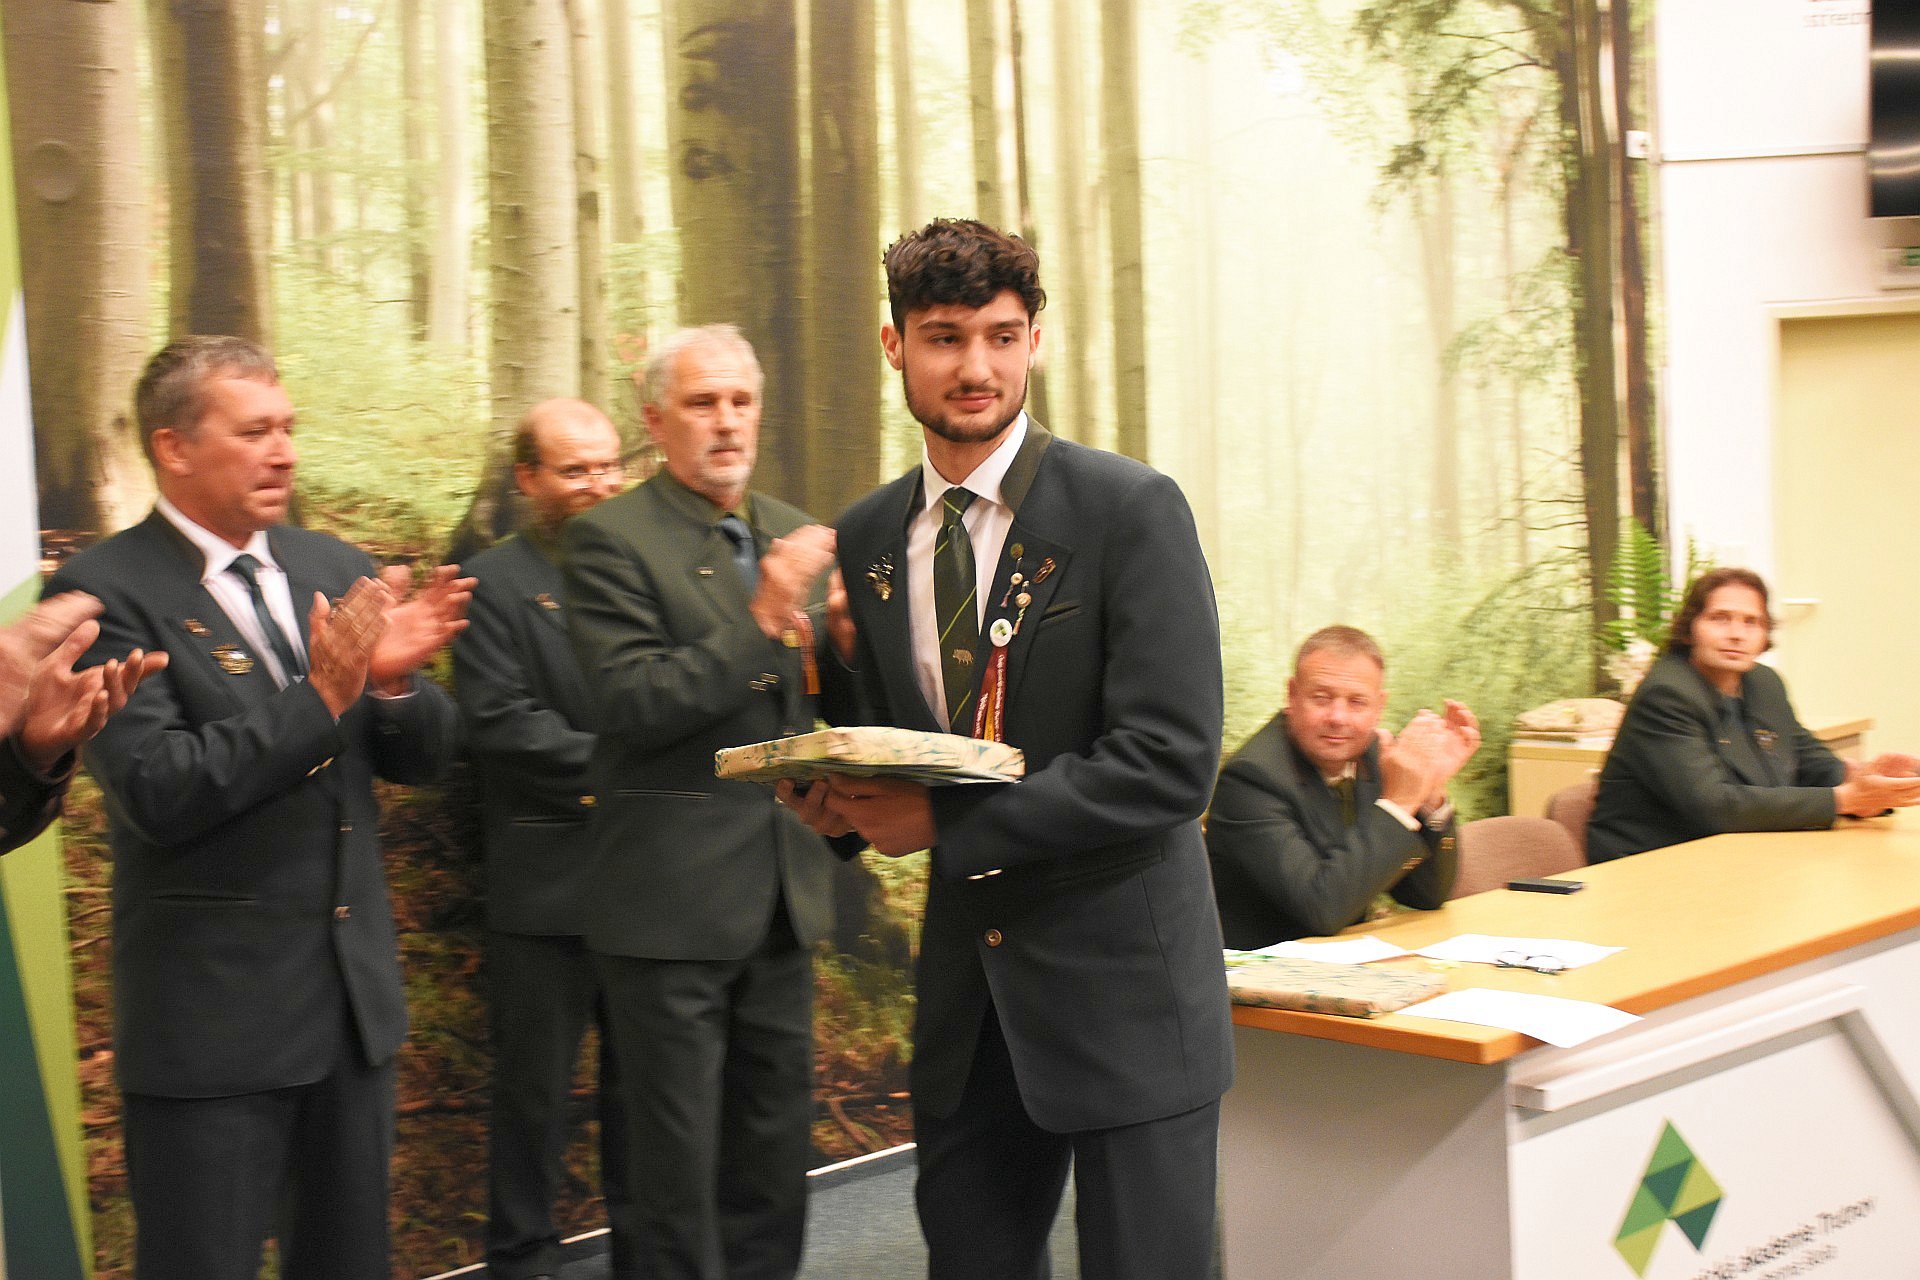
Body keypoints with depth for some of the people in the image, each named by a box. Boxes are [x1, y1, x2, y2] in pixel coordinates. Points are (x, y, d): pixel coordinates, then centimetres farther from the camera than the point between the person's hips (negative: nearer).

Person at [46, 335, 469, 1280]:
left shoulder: (333, 570, 7)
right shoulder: (107, 591, -10)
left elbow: (423, 758, 8)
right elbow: (156, 793, -19)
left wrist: (392, 678, -13)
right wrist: (320, 696, -24)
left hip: (353, 991, 6)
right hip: (211, 1015, -6)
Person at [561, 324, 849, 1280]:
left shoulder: (793, 534, 10)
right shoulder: (610, 539, -9)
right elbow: (630, 705, -18)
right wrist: (762, 621, -24)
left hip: (780, 894, 6)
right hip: (673, 900, -6)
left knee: (774, 1144, 16)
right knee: (677, 1160, 4)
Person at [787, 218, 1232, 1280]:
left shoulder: (1131, 510, -11)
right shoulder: (868, 538, 6)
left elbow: (1170, 760, -19)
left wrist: (947, 823, -21)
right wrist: (842, 800, -7)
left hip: (1122, 980, -5)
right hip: (968, 985, 5)